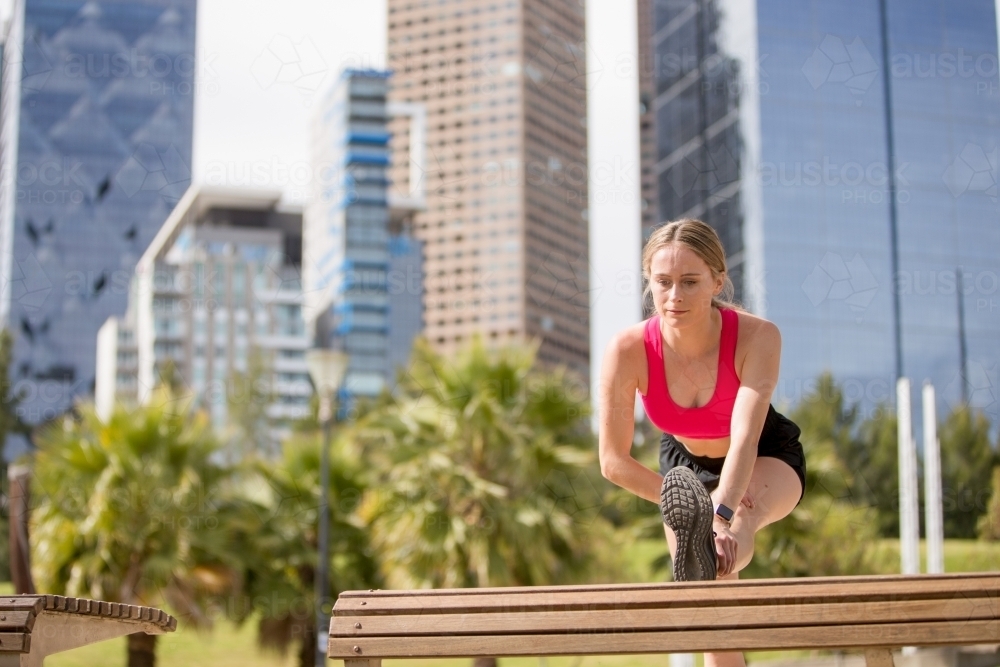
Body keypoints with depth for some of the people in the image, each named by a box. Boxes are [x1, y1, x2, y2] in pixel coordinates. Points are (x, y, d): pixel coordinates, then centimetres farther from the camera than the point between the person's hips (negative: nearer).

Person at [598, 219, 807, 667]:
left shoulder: (757, 337, -34)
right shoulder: (628, 350, -30)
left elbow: (745, 437, -46)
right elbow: (613, 462, -23)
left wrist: (720, 517, -60)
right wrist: (681, 505, -30)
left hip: (769, 458, -2)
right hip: (685, 462, 3)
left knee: (743, 517, -37)